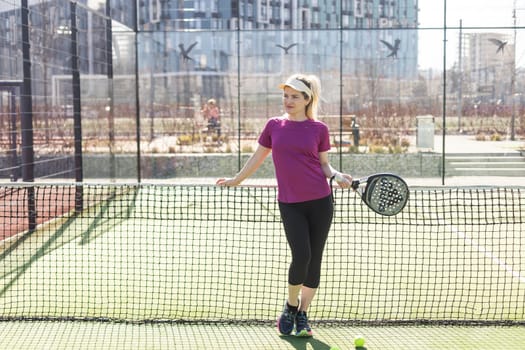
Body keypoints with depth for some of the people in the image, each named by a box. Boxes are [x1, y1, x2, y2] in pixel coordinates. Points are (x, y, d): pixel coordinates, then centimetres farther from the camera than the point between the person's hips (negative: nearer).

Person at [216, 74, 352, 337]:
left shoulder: (319, 129, 4)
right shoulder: (274, 125, 7)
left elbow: (324, 164, 10)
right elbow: (257, 157, 18)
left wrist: (337, 176, -10)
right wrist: (235, 180, 24)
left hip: (320, 201, 0)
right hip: (290, 203, 0)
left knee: (314, 260, 3)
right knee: (301, 256, -13)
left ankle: (302, 315, 19)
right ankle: (290, 306, 14)